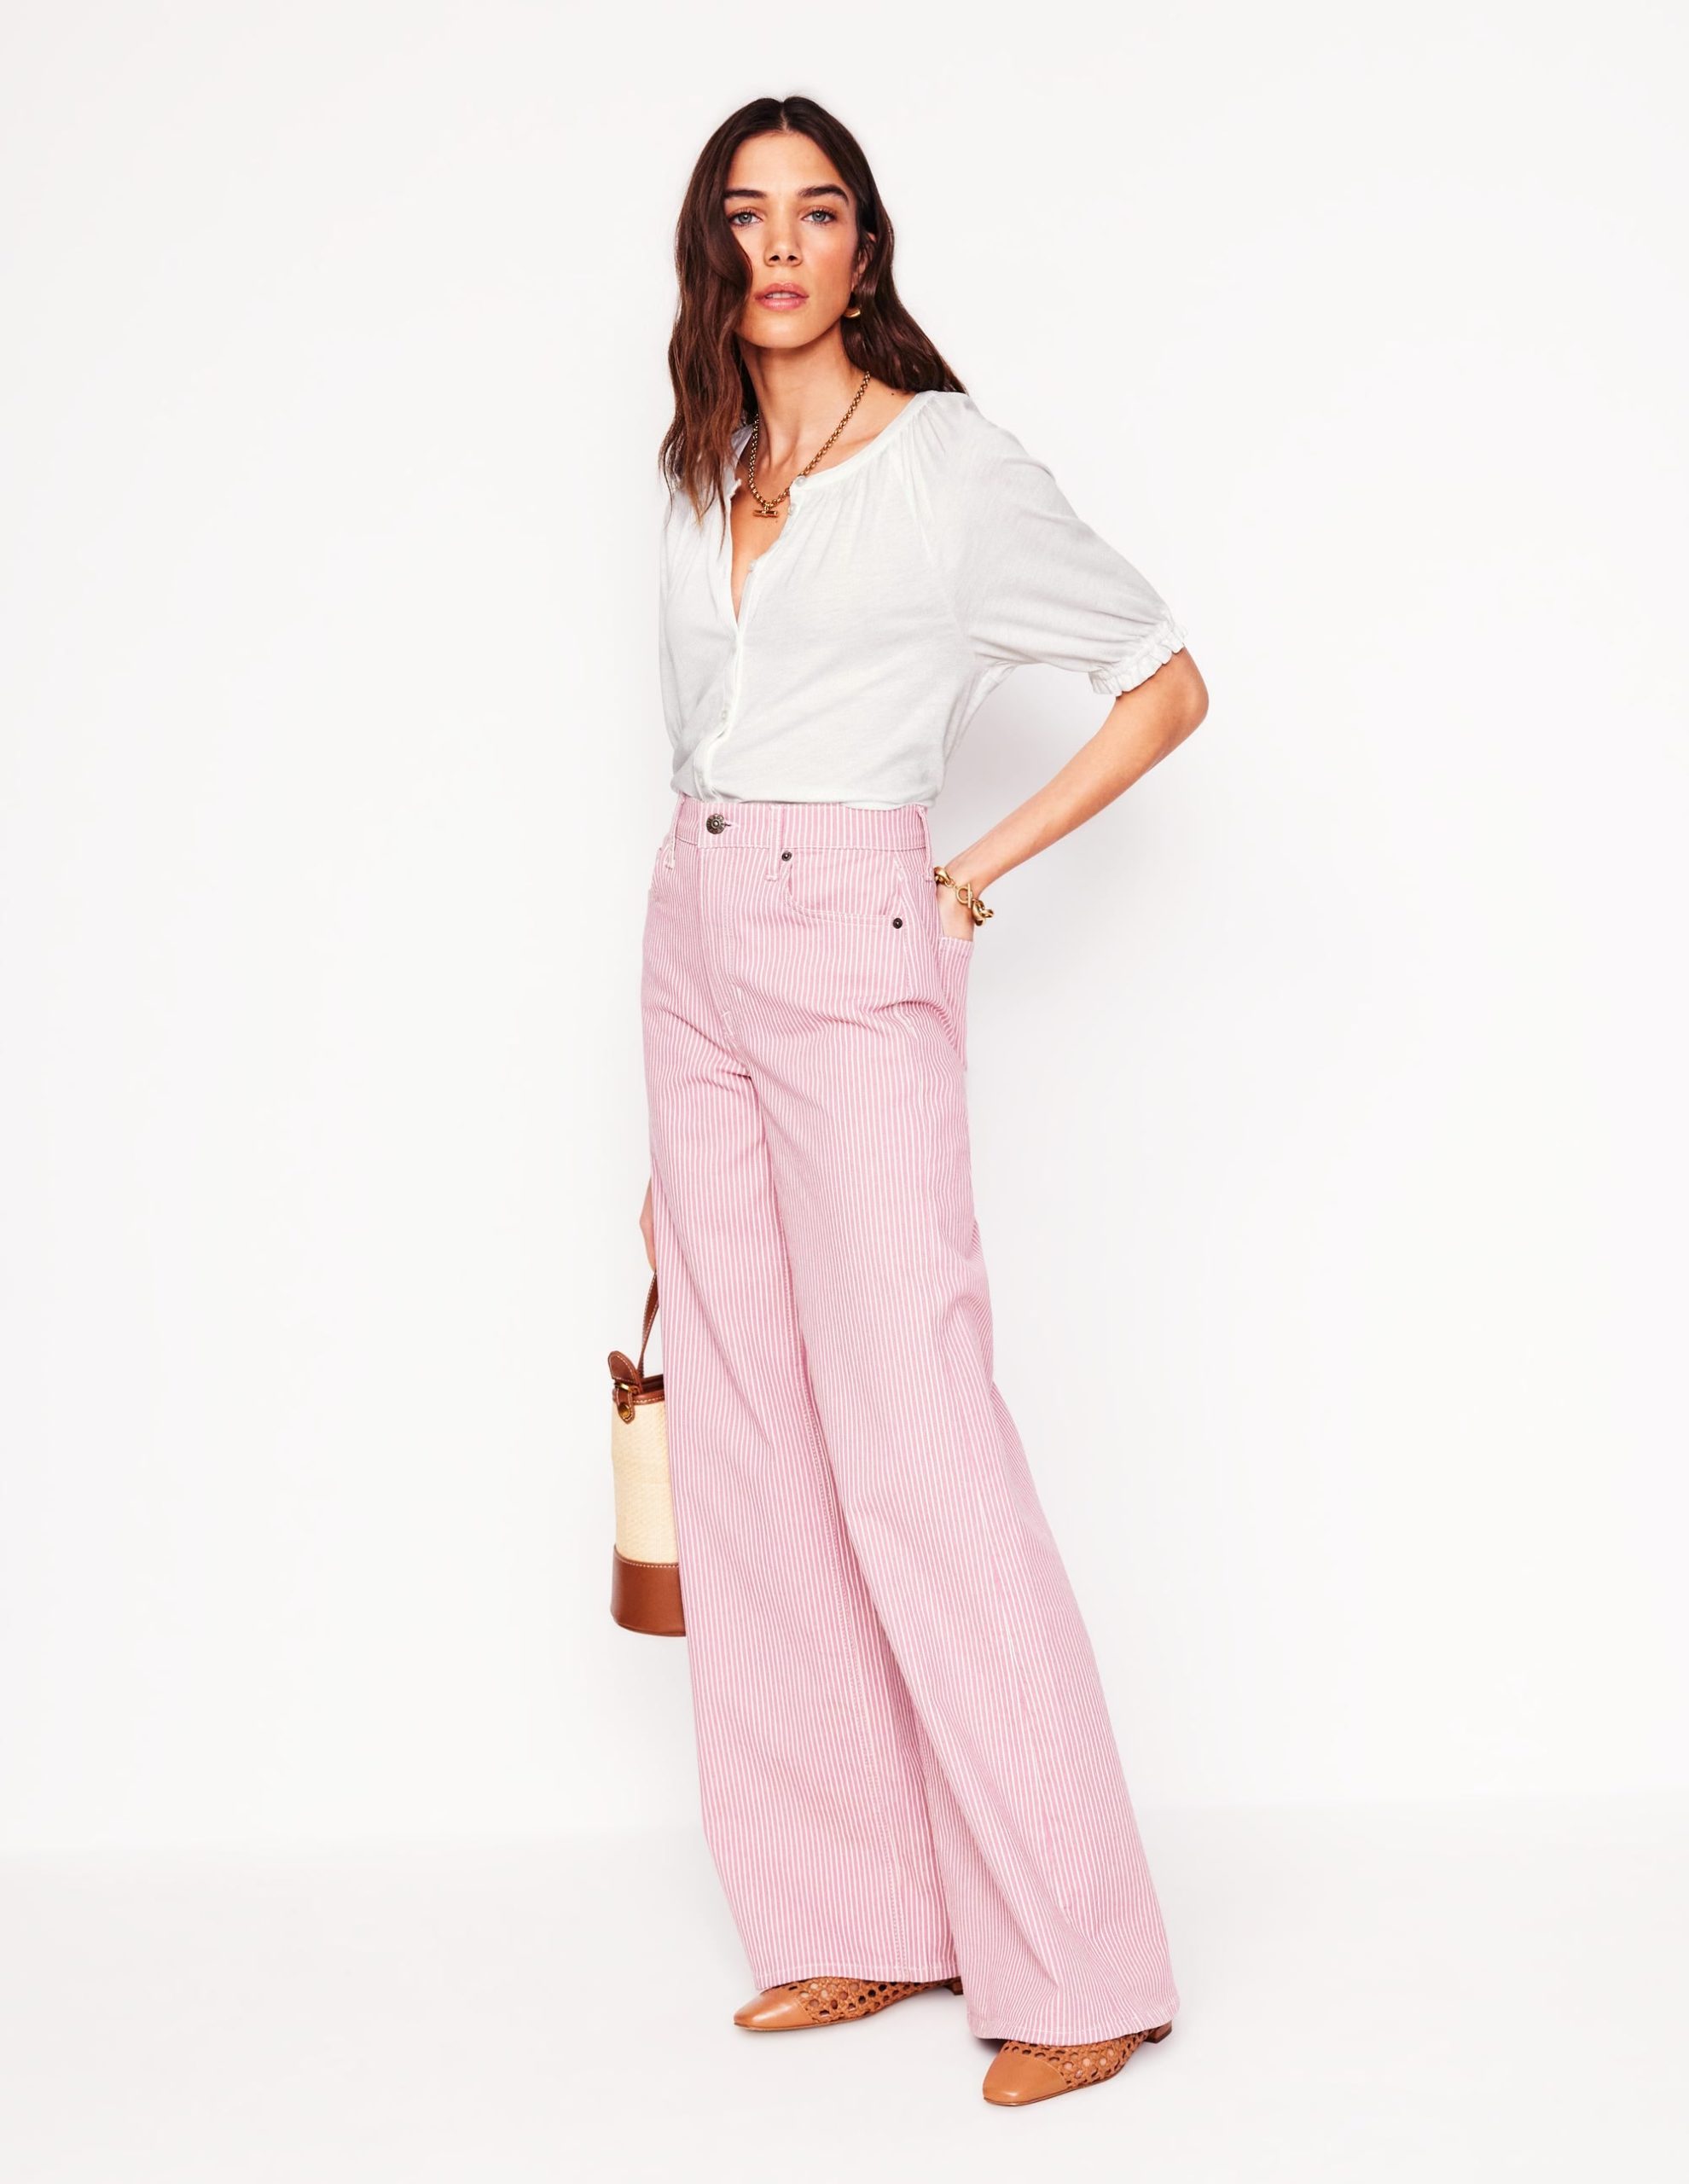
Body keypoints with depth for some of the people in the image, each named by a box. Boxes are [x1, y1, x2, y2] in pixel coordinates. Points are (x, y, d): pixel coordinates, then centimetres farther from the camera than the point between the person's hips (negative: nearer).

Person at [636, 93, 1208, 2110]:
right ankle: (861, 1920, 15)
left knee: (912, 1445, -11)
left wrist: (985, 868, -4)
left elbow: (1167, 682, 4)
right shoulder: (703, 488, 16)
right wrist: (670, 1141, 17)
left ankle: (1078, 1968, -2)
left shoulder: (952, 465, -1)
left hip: (854, 958, -7)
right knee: (751, 1449, 5)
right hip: (693, 949, 7)